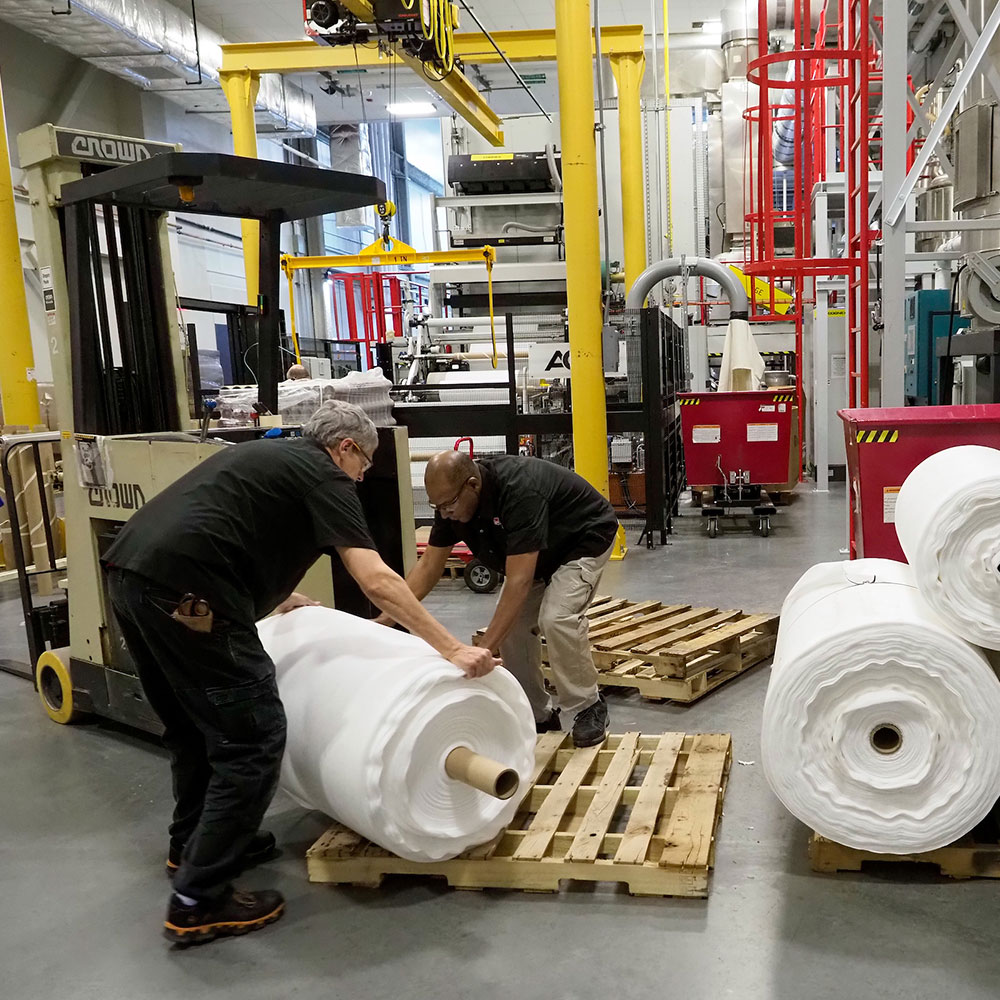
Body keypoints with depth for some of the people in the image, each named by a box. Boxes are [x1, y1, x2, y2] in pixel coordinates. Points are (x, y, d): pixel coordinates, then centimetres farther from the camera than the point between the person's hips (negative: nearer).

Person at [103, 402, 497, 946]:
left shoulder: (265, 455, 27)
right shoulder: (322, 476, 2)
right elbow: (377, 582, -9)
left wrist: (275, 598, 56)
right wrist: (453, 650, -8)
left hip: (129, 572, 10)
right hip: (182, 591, -10)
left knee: (194, 724, 26)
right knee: (253, 739, 0)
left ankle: (192, 843, 43)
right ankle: (198, 903, 8)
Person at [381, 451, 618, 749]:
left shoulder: (519, 491, -40)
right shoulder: (451, 499, -16)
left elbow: (519, 582, -42)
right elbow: (429, 566, -9)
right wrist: (383, 620, -17)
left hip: (585, 539, -8)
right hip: (538, 552, 8)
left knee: (557, 618, -26)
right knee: (510, 623, -3)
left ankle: (589, 708, -5)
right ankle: (537, 713, 13)